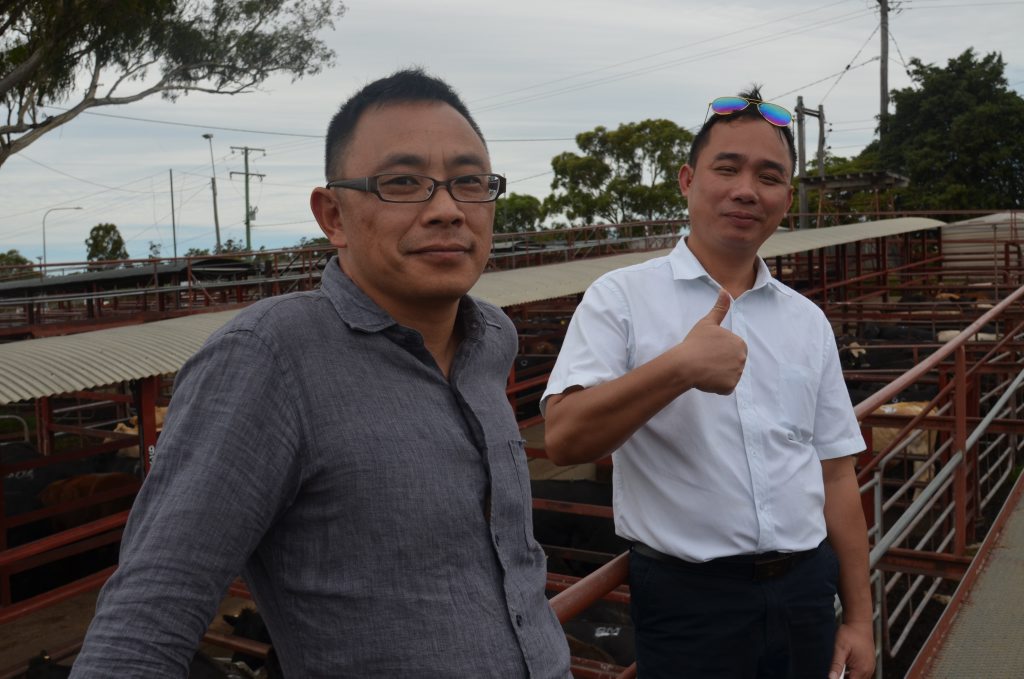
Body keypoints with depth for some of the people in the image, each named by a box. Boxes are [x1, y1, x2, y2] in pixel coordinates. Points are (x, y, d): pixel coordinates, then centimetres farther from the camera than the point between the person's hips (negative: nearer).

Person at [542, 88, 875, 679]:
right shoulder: (622, 298, -7)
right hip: (687, 600, -4)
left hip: (805, 592, 5)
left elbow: (836, 477, 9)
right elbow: (564, 439, -18)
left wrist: (859, 619, 8)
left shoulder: (808, 321, 8)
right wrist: (680, 368, -28)